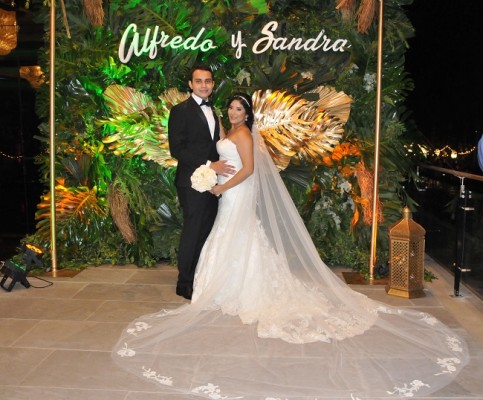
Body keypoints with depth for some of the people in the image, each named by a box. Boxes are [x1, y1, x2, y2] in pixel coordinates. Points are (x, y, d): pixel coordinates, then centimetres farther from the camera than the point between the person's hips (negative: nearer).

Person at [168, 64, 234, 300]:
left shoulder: (211, 112, 17)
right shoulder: (181, 110, -8)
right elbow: (177, 149, -15)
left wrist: (220, 166, 5)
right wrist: (209, 165, -19)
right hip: (192, 183, -7)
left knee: (207, 232, 11)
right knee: (192, 233, -2)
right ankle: (184, 283, 12)